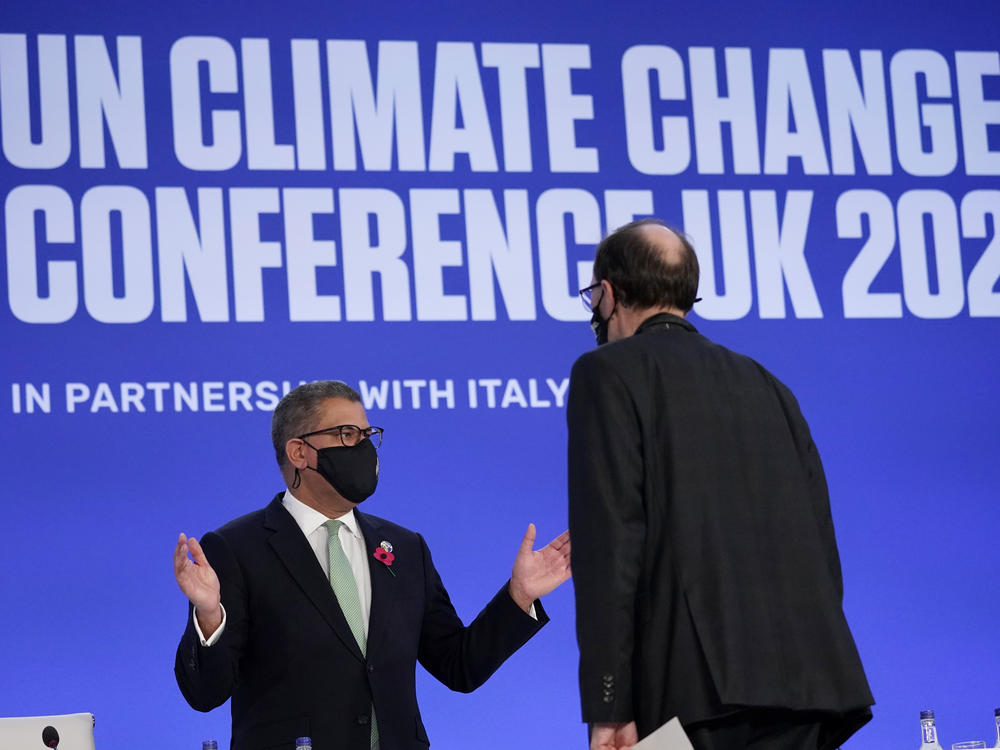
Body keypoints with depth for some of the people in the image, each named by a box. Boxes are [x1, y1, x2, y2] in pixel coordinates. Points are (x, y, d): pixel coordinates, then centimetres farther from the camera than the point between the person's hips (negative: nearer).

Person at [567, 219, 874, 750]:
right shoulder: (766, 386, 22)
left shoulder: (609, 374, 4)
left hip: (701, 686, -6)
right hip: (805, 681, 6)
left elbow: (610, 541, -6)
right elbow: (822, 548, 17)